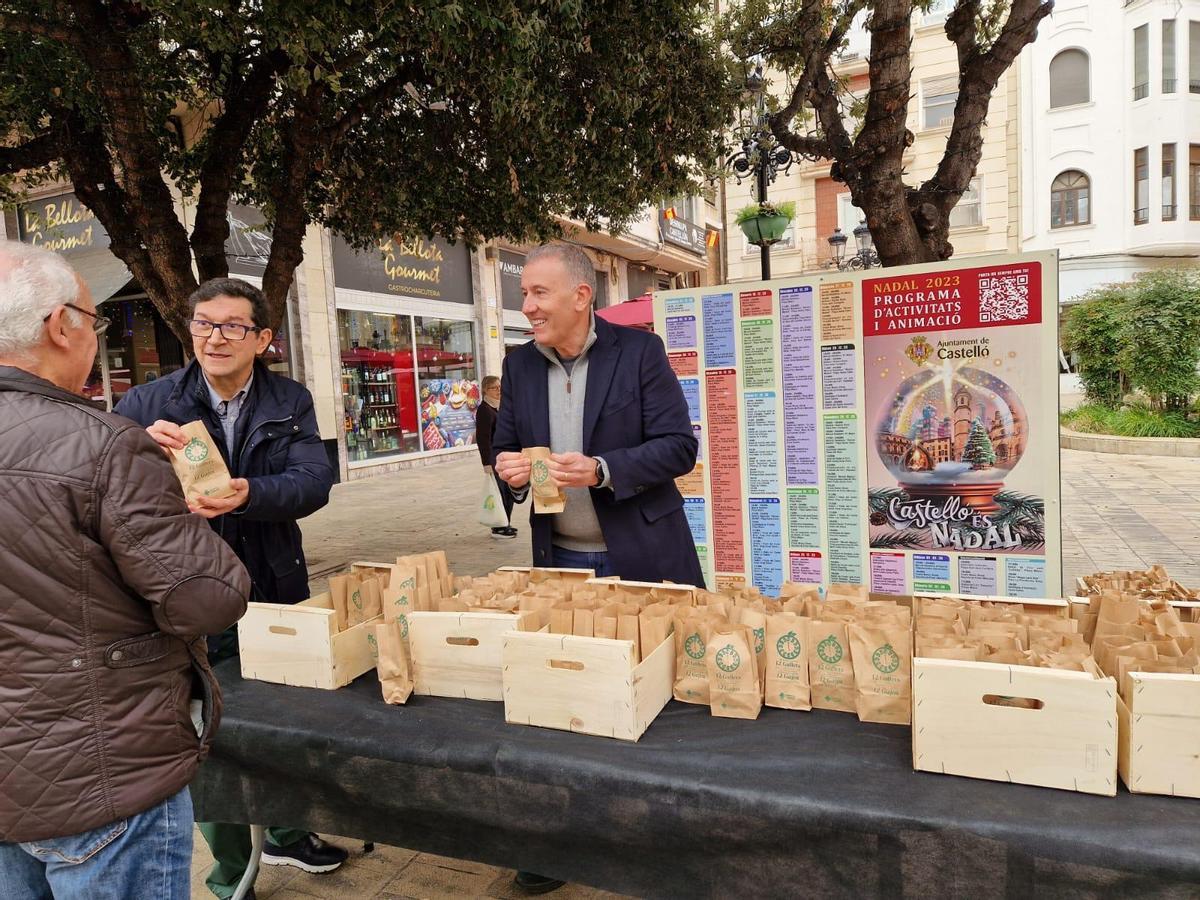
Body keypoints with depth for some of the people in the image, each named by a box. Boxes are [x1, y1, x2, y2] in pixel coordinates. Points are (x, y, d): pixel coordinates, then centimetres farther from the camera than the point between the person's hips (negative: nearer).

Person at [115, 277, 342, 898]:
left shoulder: (290, 402, -2)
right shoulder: (146, 404, -4)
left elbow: (314, 481, -15)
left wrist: (248, 494, -34)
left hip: (276, 595, 2)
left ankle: (286, 833, 46)